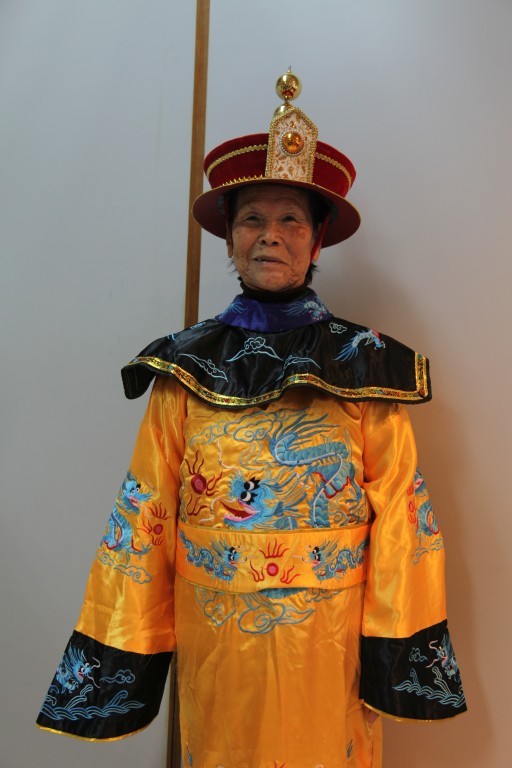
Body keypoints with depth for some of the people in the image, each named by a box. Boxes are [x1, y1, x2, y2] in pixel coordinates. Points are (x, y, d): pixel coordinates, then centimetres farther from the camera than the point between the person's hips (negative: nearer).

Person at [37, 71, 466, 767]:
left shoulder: (367, 369, -3)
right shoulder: (184, 370, -2)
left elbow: (399, 520, -4)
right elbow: (143, 519, -1)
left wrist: (395, 655, -7)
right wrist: (123, 653, -3)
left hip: (329, 649, 0)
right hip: (214, 649, 1)